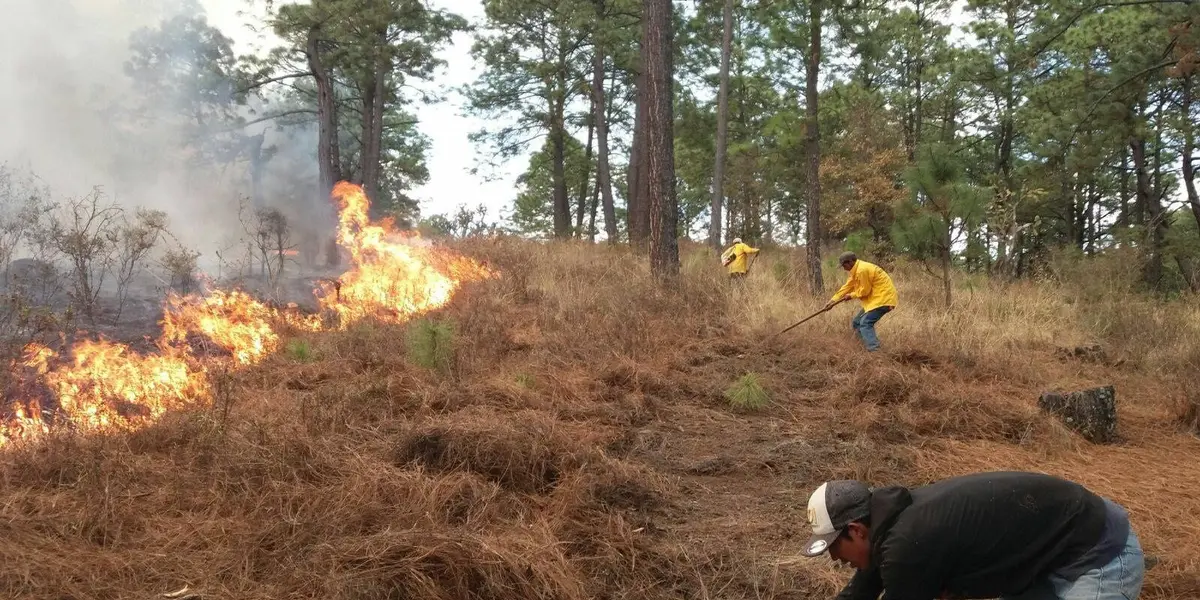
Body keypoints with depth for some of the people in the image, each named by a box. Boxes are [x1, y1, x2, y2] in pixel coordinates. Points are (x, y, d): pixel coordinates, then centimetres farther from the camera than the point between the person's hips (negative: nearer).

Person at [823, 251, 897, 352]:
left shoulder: (862, 270, -21)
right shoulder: (856, 270, 12)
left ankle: (874, 351, -27)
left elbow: (864, 291, -17)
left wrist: (851, 295, -1)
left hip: (883, 298, -11)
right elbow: (847, 287, 14)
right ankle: (871, 346, 14)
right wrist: (832, 300, 8)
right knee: (857, 323, 13)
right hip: (875, 298, 11)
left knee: (865, 323, -21)